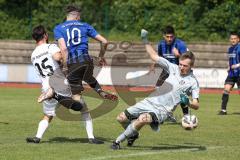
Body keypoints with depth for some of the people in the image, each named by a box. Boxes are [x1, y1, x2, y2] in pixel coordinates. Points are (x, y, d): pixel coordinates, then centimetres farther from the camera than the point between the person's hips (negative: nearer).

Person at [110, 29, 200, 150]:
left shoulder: (193, 82, -6)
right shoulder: (174, 68, 5)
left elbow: (196, 105, -6)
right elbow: (154, 56, 12)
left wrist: (187, 102, -27)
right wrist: (145, 40, 10)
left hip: (162, 110, -6)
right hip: (151, 101, 6)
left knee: (142, 119, -36)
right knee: (121, 118, 4)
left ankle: (118, 140, -21)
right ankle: (133, 134, 35)